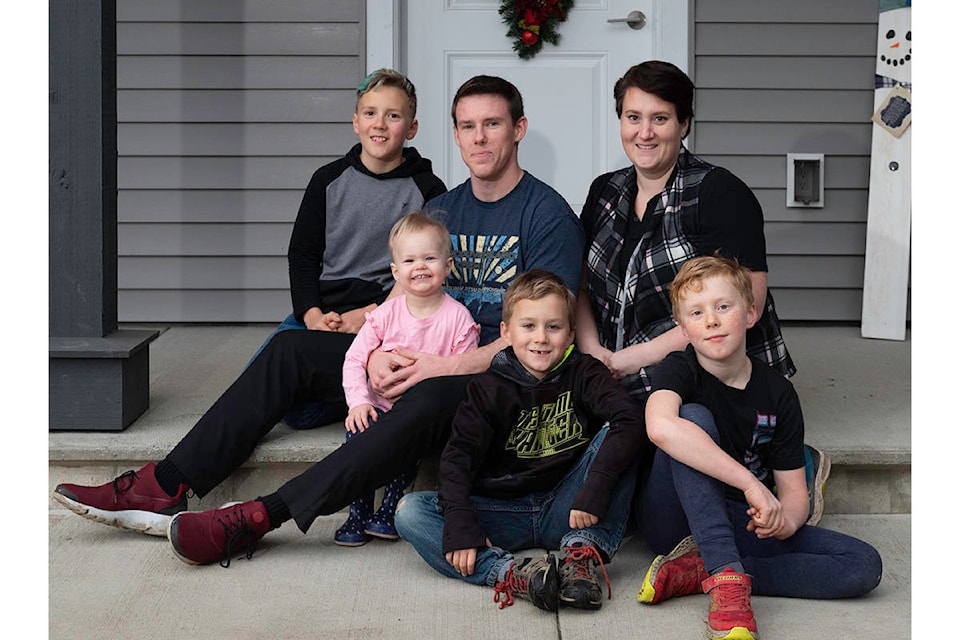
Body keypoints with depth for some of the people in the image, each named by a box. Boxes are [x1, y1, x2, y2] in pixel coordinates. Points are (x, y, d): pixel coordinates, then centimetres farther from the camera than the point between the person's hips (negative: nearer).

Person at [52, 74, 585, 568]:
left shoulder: (547, 214, -5)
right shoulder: (439, 210, 16)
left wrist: (443, 366, -23)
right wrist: (380, 354, -10)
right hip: (425, 359, 7)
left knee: (429, 400, -40)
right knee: (292, 350, -8)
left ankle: (257, 518, -46)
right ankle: (164, 488, -15)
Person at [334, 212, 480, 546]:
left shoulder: (458, 317, -5)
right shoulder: (386, 314, 0)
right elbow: (355, 359, 0)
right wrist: (358, 401, -16)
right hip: (381, 405, 2)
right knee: (358, 430, -25)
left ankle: (387, 512, -13)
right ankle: (358, 515, -13)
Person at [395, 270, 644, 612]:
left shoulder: (584, 374, -1)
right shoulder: (490, 387, 0)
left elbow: (629, 418, -19)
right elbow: (458, 456, -9)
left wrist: (594, 489, -33)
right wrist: (460, 525, -26)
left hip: (568, 510, -1)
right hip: (504, 512, 1)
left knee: (614, 435, -21)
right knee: (410, 511, -21)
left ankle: (586, 550, -28)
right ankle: (508, 572, -40)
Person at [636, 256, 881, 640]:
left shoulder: (778, 395, 0)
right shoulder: (678, 371, -10)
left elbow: (794, 490, 1)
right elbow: (660, 427, -35)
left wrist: (786, 520, -25)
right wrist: (752, 484, -38)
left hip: (743, 524, 4)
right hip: (679, 520, -4)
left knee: (864, 565, -16)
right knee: (694, 416, -28)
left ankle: (699, 571, -24)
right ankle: (728, 578, -40)